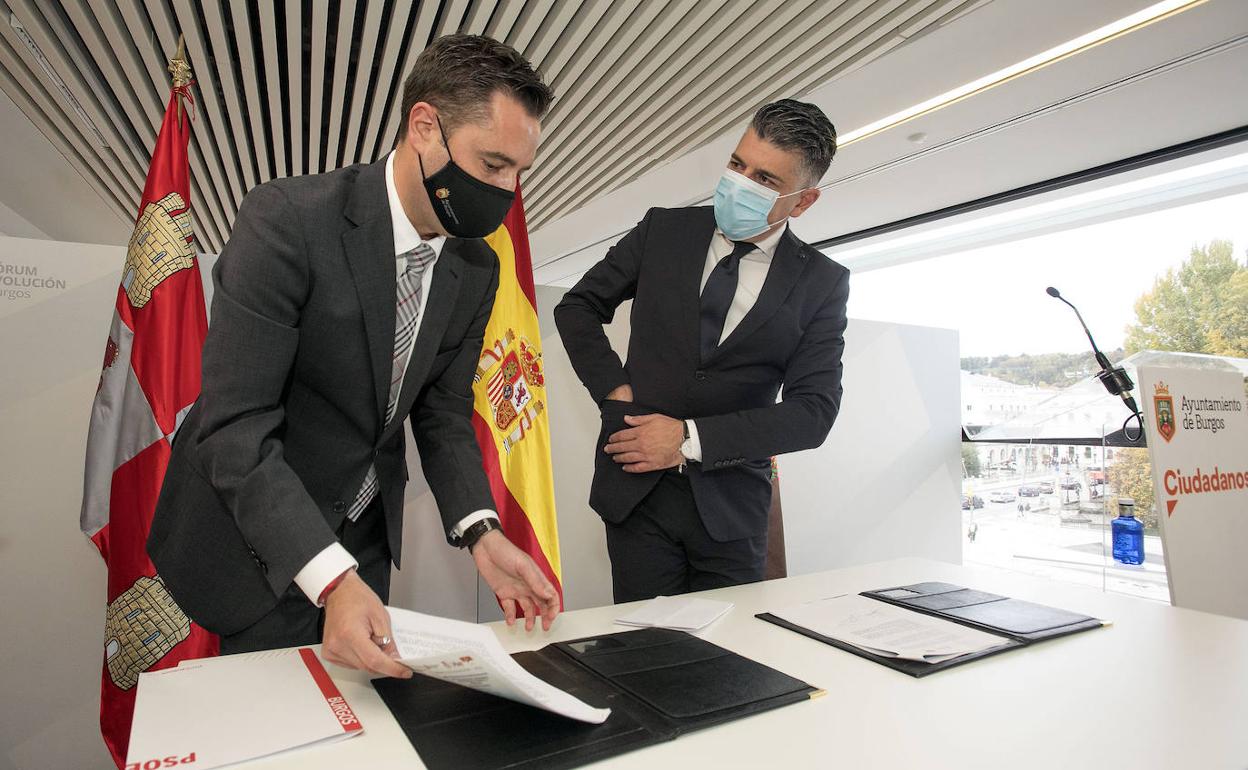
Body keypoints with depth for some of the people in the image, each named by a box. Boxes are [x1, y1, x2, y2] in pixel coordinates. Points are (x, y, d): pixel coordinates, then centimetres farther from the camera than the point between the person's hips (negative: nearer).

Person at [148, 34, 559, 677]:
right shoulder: (289, 219, -24)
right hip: (257, 537, -5)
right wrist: (330, 577, -35)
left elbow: (443, 413, 0)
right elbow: (235, 427, -26)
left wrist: (480, 531, -15)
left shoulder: (477, 269, -5)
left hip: (365, 539, 5)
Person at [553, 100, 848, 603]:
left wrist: (691, 438, -14)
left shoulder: (823, 283, 0)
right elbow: (577, 307, 10)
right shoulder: (664, 230, 4)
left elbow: (814, 411, -6)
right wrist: (615, 390, -5)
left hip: (731, 505, 0)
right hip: (636, 487, 1)